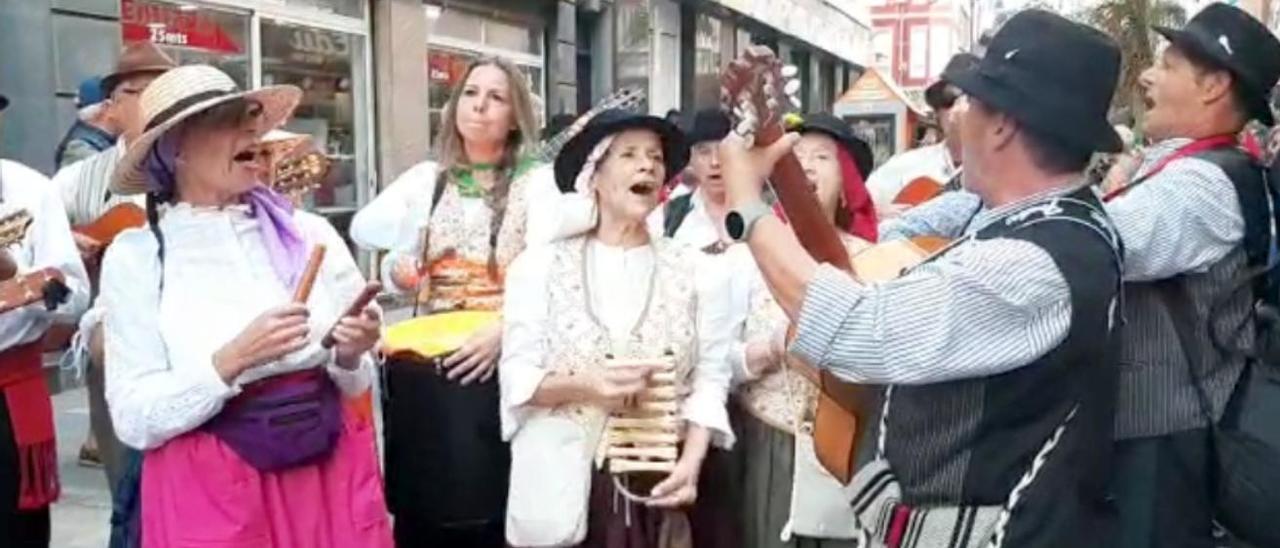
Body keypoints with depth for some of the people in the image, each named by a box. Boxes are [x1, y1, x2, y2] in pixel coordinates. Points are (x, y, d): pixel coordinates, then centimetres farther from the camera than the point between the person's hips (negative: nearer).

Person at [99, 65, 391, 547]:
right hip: (210, 493, -2)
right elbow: (135, 420, -9)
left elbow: (355, 385, 8)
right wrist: (233, 360, -21)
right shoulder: (136, 256, -4)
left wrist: (349, 355, -13)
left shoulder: (310, 233, 0)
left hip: (331, 475, 2)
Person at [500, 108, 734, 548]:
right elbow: (516, 378, -2)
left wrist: (691, 464, -14)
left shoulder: (698, 271, 3)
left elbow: (710, 379, 0)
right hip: (563, 484, -1)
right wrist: (582, 386, -20)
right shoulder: (539, 265, 1)